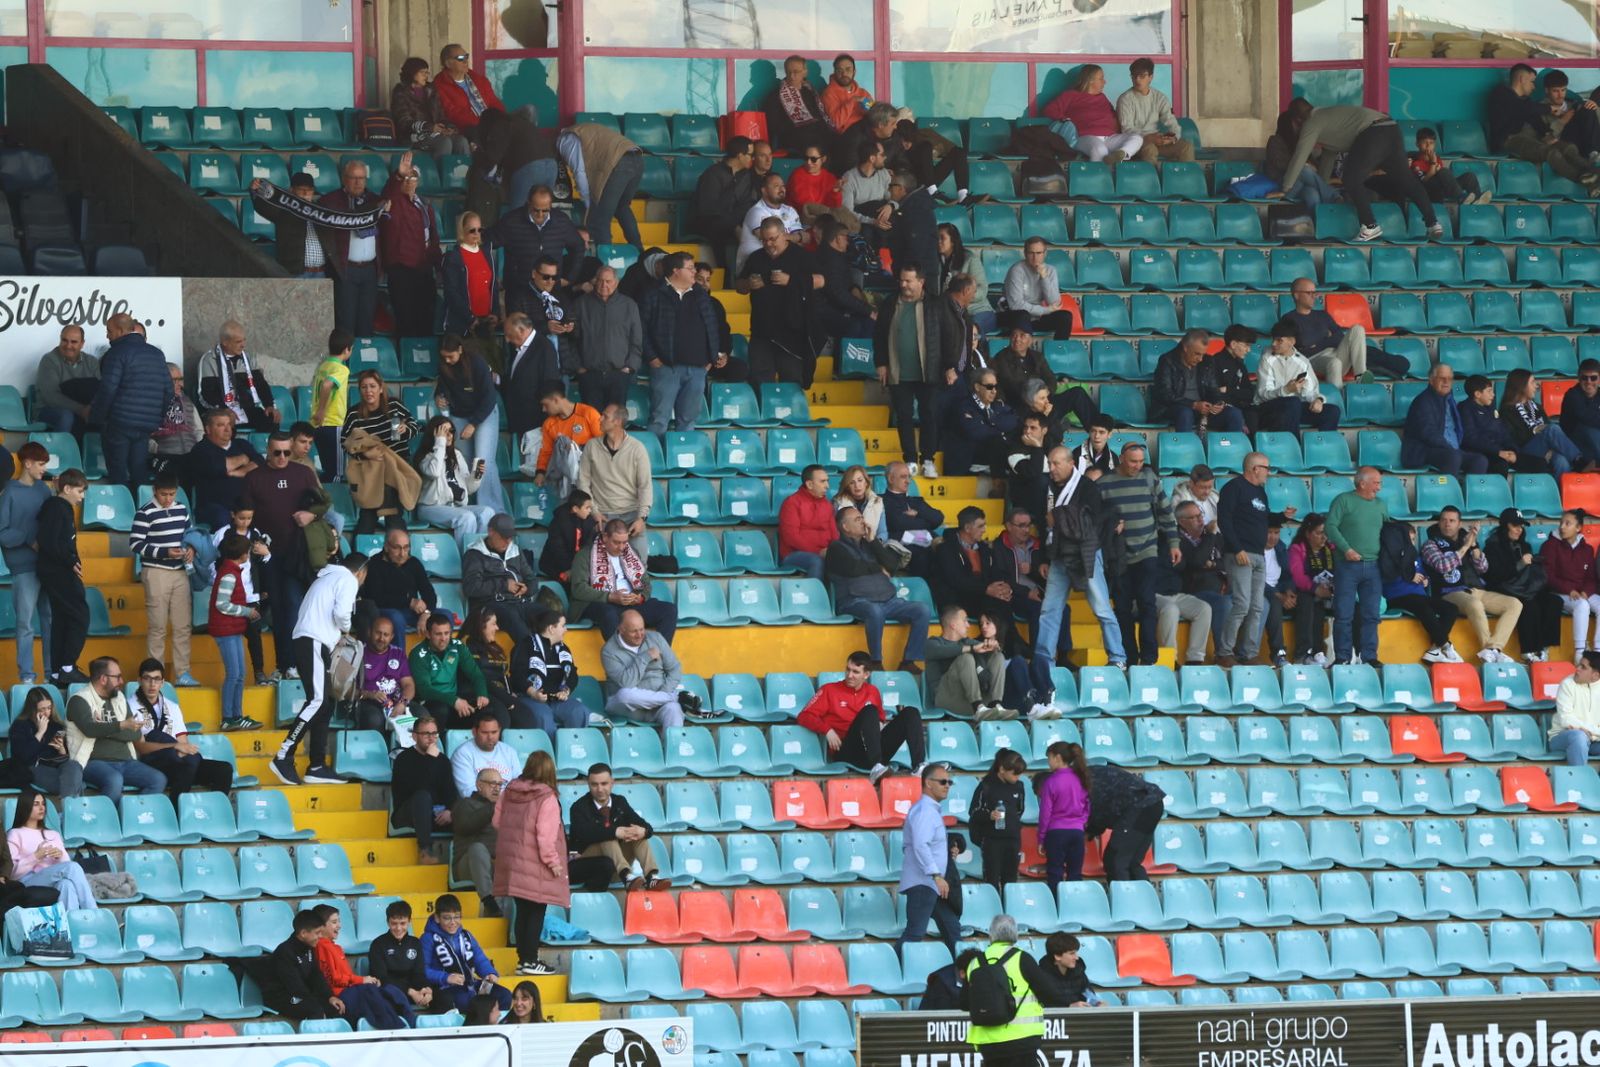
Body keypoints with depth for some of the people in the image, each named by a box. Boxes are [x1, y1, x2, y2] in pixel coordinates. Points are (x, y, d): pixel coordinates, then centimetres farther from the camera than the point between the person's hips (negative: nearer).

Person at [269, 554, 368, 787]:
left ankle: (317, 766, 8)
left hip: (305, 640, 10)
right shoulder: (348, 580, 1)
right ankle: (284, 757, -24)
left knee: (325, 704, 10)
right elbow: (341, 611, -16)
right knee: (317, 700, -16)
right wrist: (345, 628, 5)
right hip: (314, 643, -10)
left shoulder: (326, 578, 28)